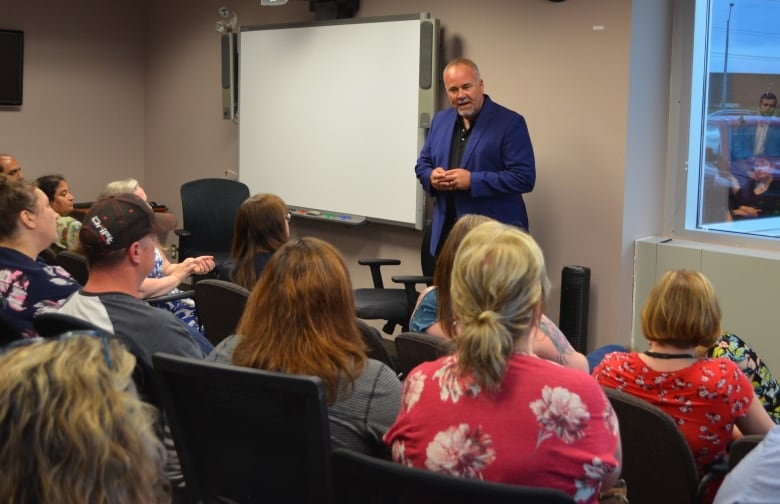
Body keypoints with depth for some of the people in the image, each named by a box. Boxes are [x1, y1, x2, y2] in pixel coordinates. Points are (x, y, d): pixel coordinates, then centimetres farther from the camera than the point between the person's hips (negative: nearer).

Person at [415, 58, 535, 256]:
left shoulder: (510, 123, -7)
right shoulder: (440, 120, 13)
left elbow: (524, 178, -14)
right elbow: (423, 164, 21)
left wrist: (472, 180, -20)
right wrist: (432, 177, -4)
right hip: (446, 233, 6)